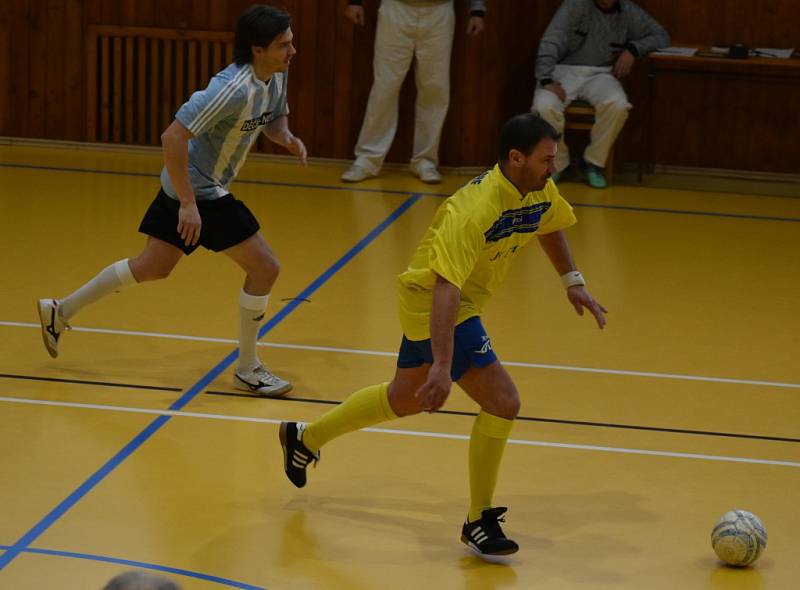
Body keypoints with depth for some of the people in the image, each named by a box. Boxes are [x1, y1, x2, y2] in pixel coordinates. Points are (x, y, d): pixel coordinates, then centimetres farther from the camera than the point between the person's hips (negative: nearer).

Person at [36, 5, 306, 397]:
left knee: (152, 267, 21)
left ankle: (60, 312, 33)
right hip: (198, 189, -10)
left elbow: (274, 118, 19)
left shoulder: (276, 76, -2)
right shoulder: (234, 88, -29)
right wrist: (188, 204, -29)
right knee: (264, 267, -7)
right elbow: (172, 137, -31)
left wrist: (287, 138, -5)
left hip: (186, 187, 10)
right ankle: (247, 371, 7)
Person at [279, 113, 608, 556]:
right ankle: (478, 522, -1)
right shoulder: (475, 209, -33)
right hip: (434, 304, -10)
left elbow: (549, 226, 21)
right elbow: (445, 287, -39)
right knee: (502, 402, -15)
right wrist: (442, 365, -45)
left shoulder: (540, 191, -6)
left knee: (403, 400, 25)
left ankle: (305, 437, 42)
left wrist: (573, 281, 12)